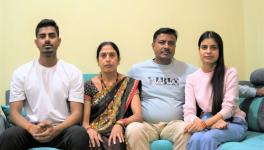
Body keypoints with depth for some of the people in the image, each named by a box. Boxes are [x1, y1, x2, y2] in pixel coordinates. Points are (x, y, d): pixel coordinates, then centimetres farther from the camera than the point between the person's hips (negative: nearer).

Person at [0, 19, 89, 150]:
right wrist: (32, 128, -21)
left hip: (63, 128, 0)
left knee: (80, 135, -33)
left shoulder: (73, 72, 1)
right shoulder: (21, 73, 5)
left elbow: (76, 112, -4)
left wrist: (56, 129, -24)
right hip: (32, 128, 1)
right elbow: (14, 112, 1)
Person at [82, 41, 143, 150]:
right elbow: (85, 121, 2)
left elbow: (138, 116, -7)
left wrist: (120, 124, -26)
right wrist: (89, 129, -21)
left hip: (117, 133, -1)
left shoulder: (129, 84, 4)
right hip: (96, 133, 1)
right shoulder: (89, 86, 6)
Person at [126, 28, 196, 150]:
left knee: (187, 131, -31)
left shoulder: (188, 70, 8)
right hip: (145, 124, 0)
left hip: (174, 124, 1)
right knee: (133, 130, -32)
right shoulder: (137, 70, 9)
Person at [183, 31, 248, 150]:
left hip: (232, 123, -2)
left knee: (207, 138, -34)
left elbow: (228, 108, -8)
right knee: (195, 139, -33)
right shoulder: (191, 78, 6)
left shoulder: (230, 73, -1)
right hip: (206, 123, 2)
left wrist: (205, 123, -25)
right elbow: (188, 112, -2)